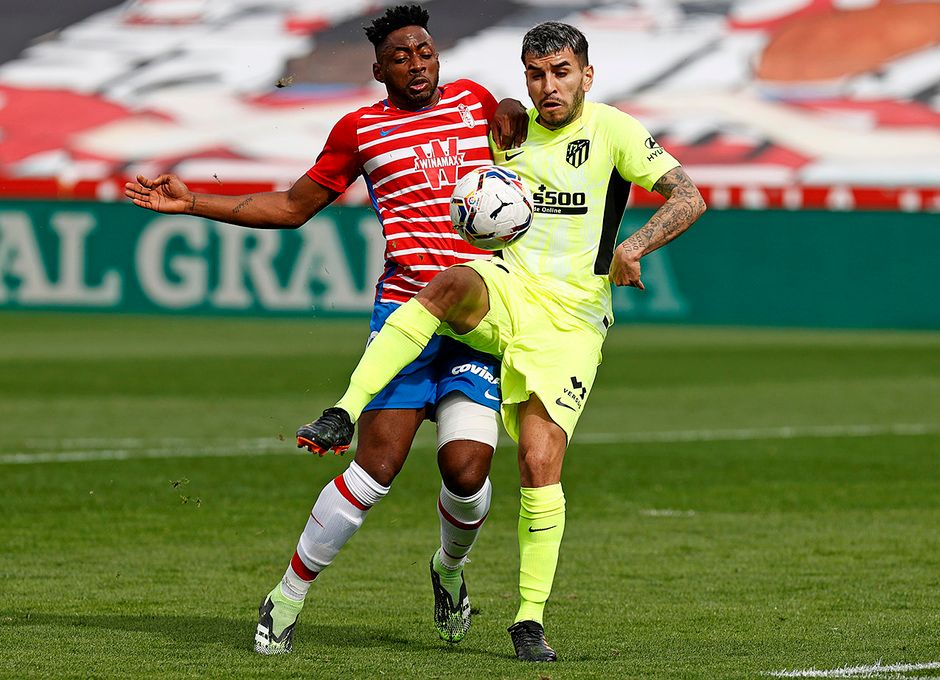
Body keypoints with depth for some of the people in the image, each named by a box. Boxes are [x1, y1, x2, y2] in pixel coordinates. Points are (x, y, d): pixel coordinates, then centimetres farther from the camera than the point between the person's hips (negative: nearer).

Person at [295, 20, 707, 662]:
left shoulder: (611, 130, -1)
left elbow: (688, 198, -6)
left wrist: (632, 247, -22)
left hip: (571, 322, -2)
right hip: (507, 293, 2)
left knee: (541, 464, -13)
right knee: (454, 282, -35)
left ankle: (530, 618, -1)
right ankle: (346, 411, -40)